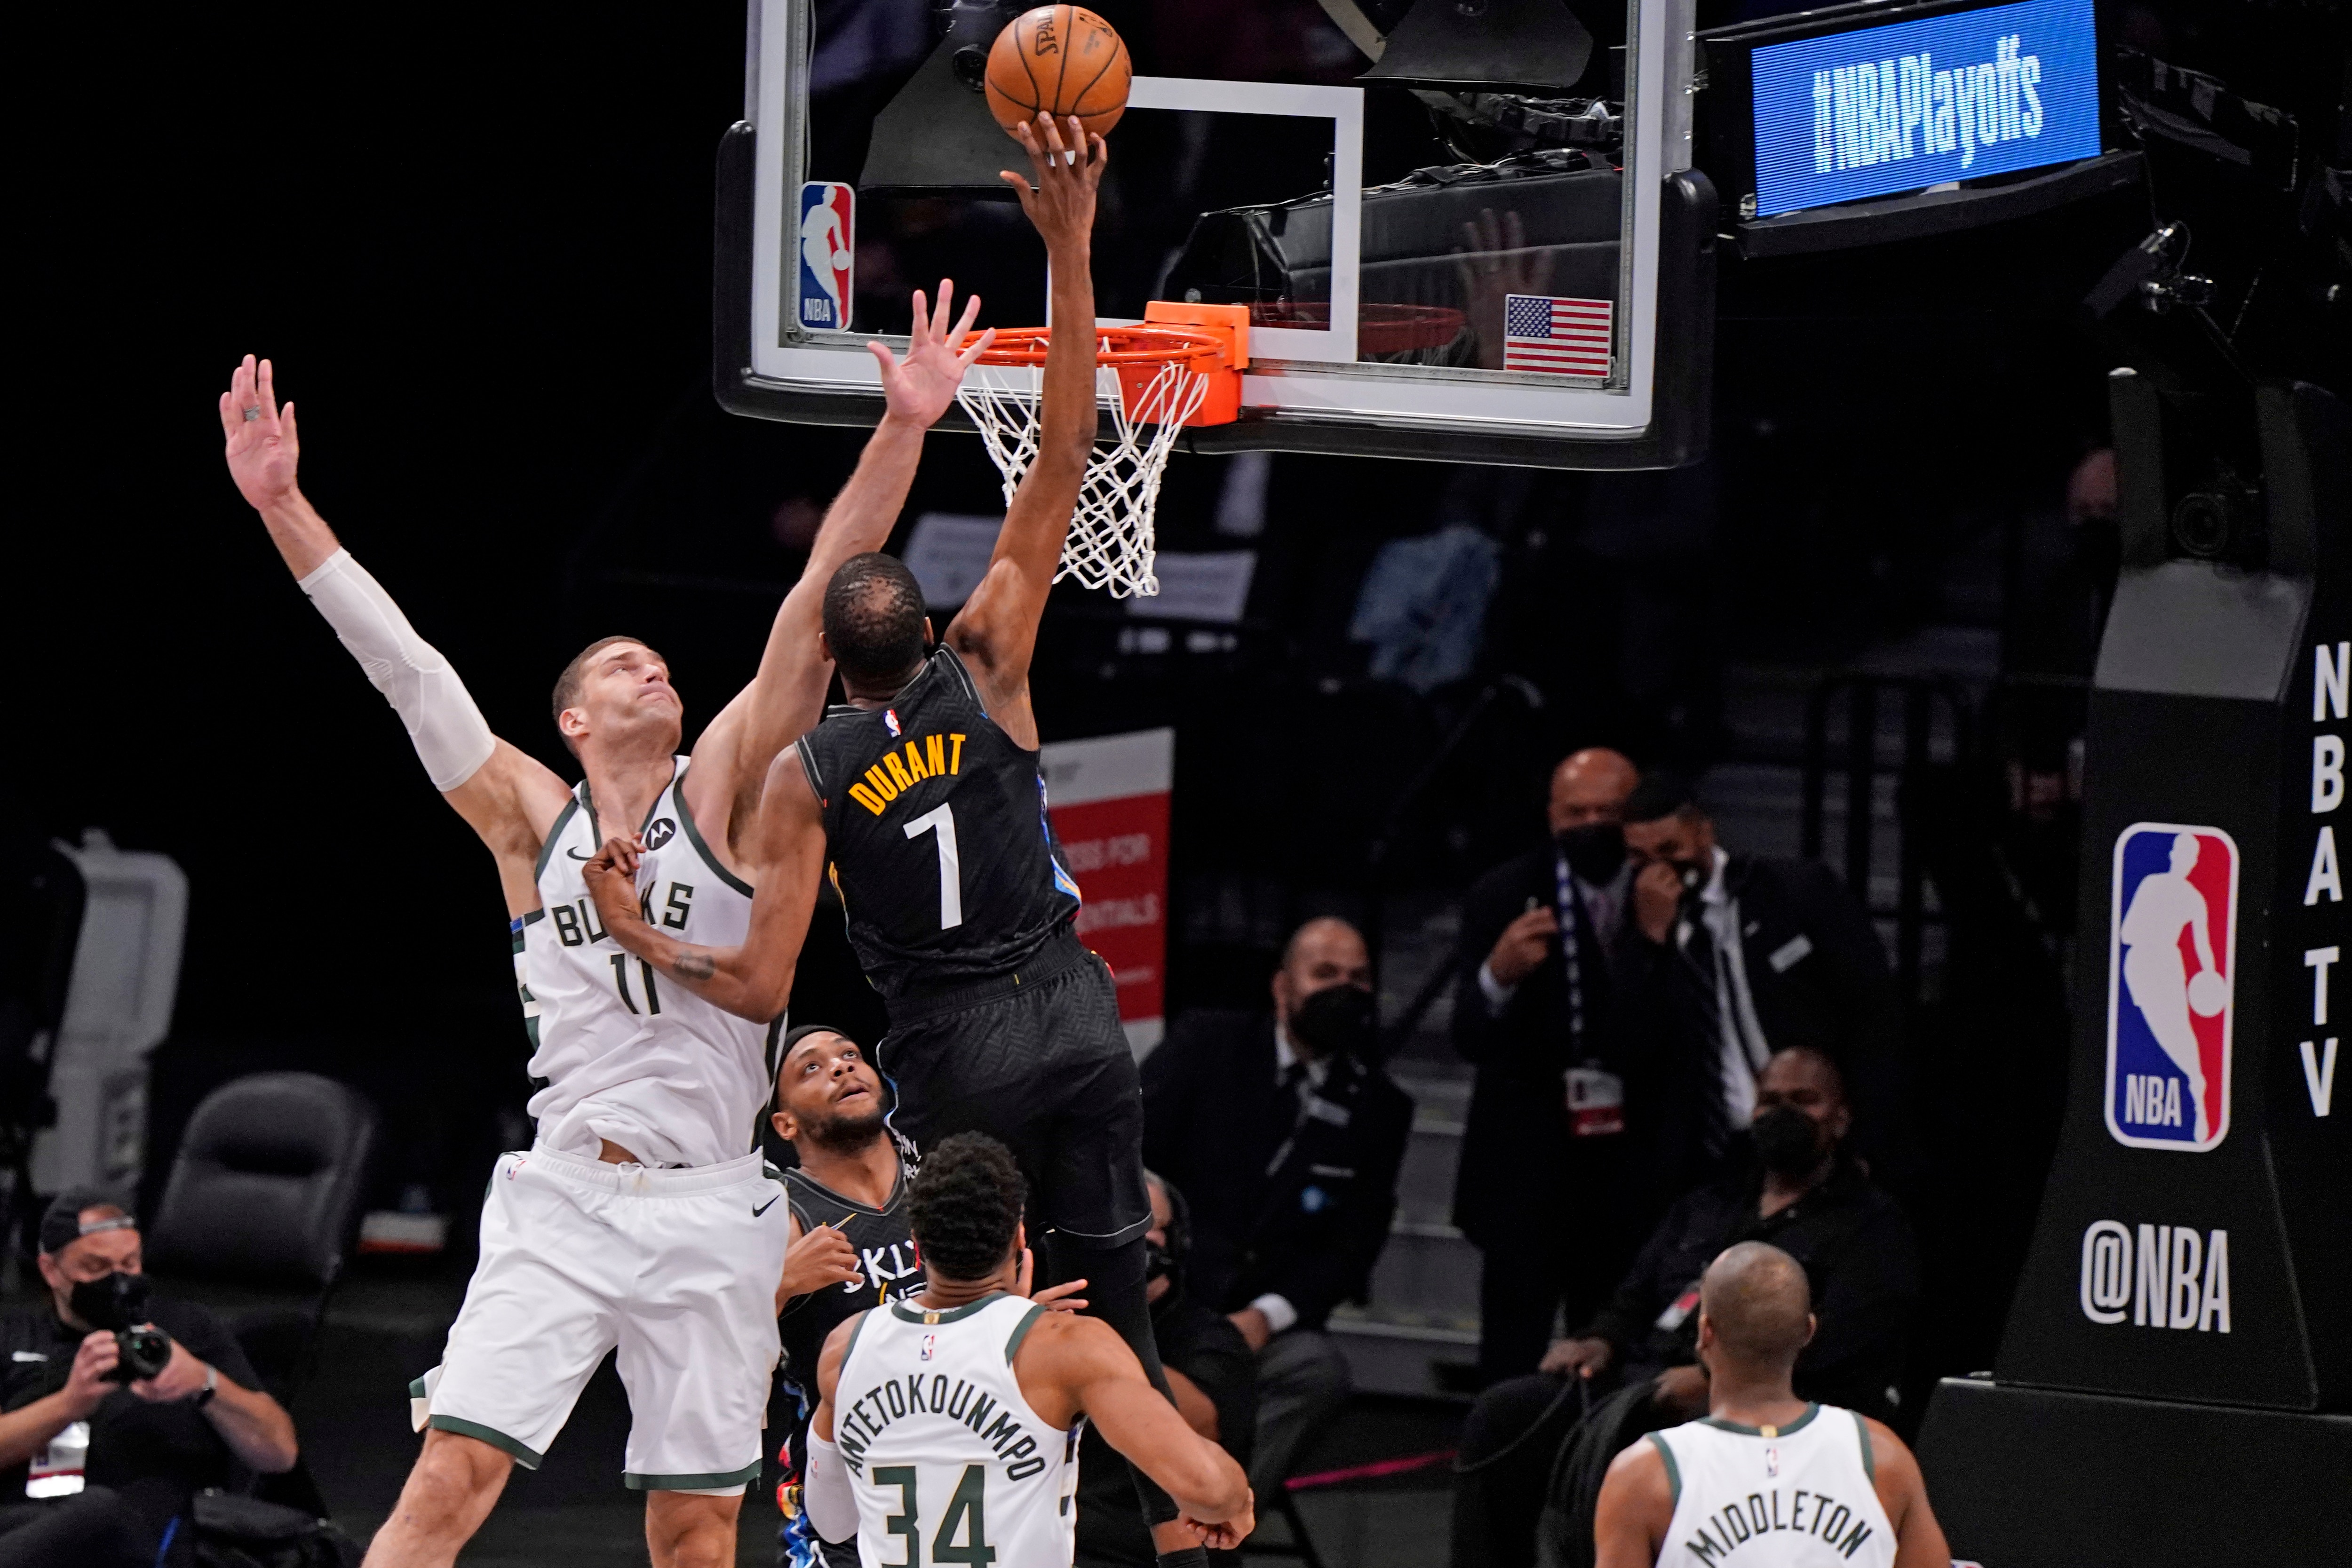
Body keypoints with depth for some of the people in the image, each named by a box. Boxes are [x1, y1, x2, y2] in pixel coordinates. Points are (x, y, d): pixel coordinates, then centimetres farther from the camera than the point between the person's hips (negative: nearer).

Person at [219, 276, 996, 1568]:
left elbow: (818, 605, -1)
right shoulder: (529, 818, 9)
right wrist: (280, 505, -2)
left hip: (708, 1211, 0)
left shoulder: (724, 791, 7)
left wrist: (902, 434, -9)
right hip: (562, 1197, 0)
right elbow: (401, 663, 4)